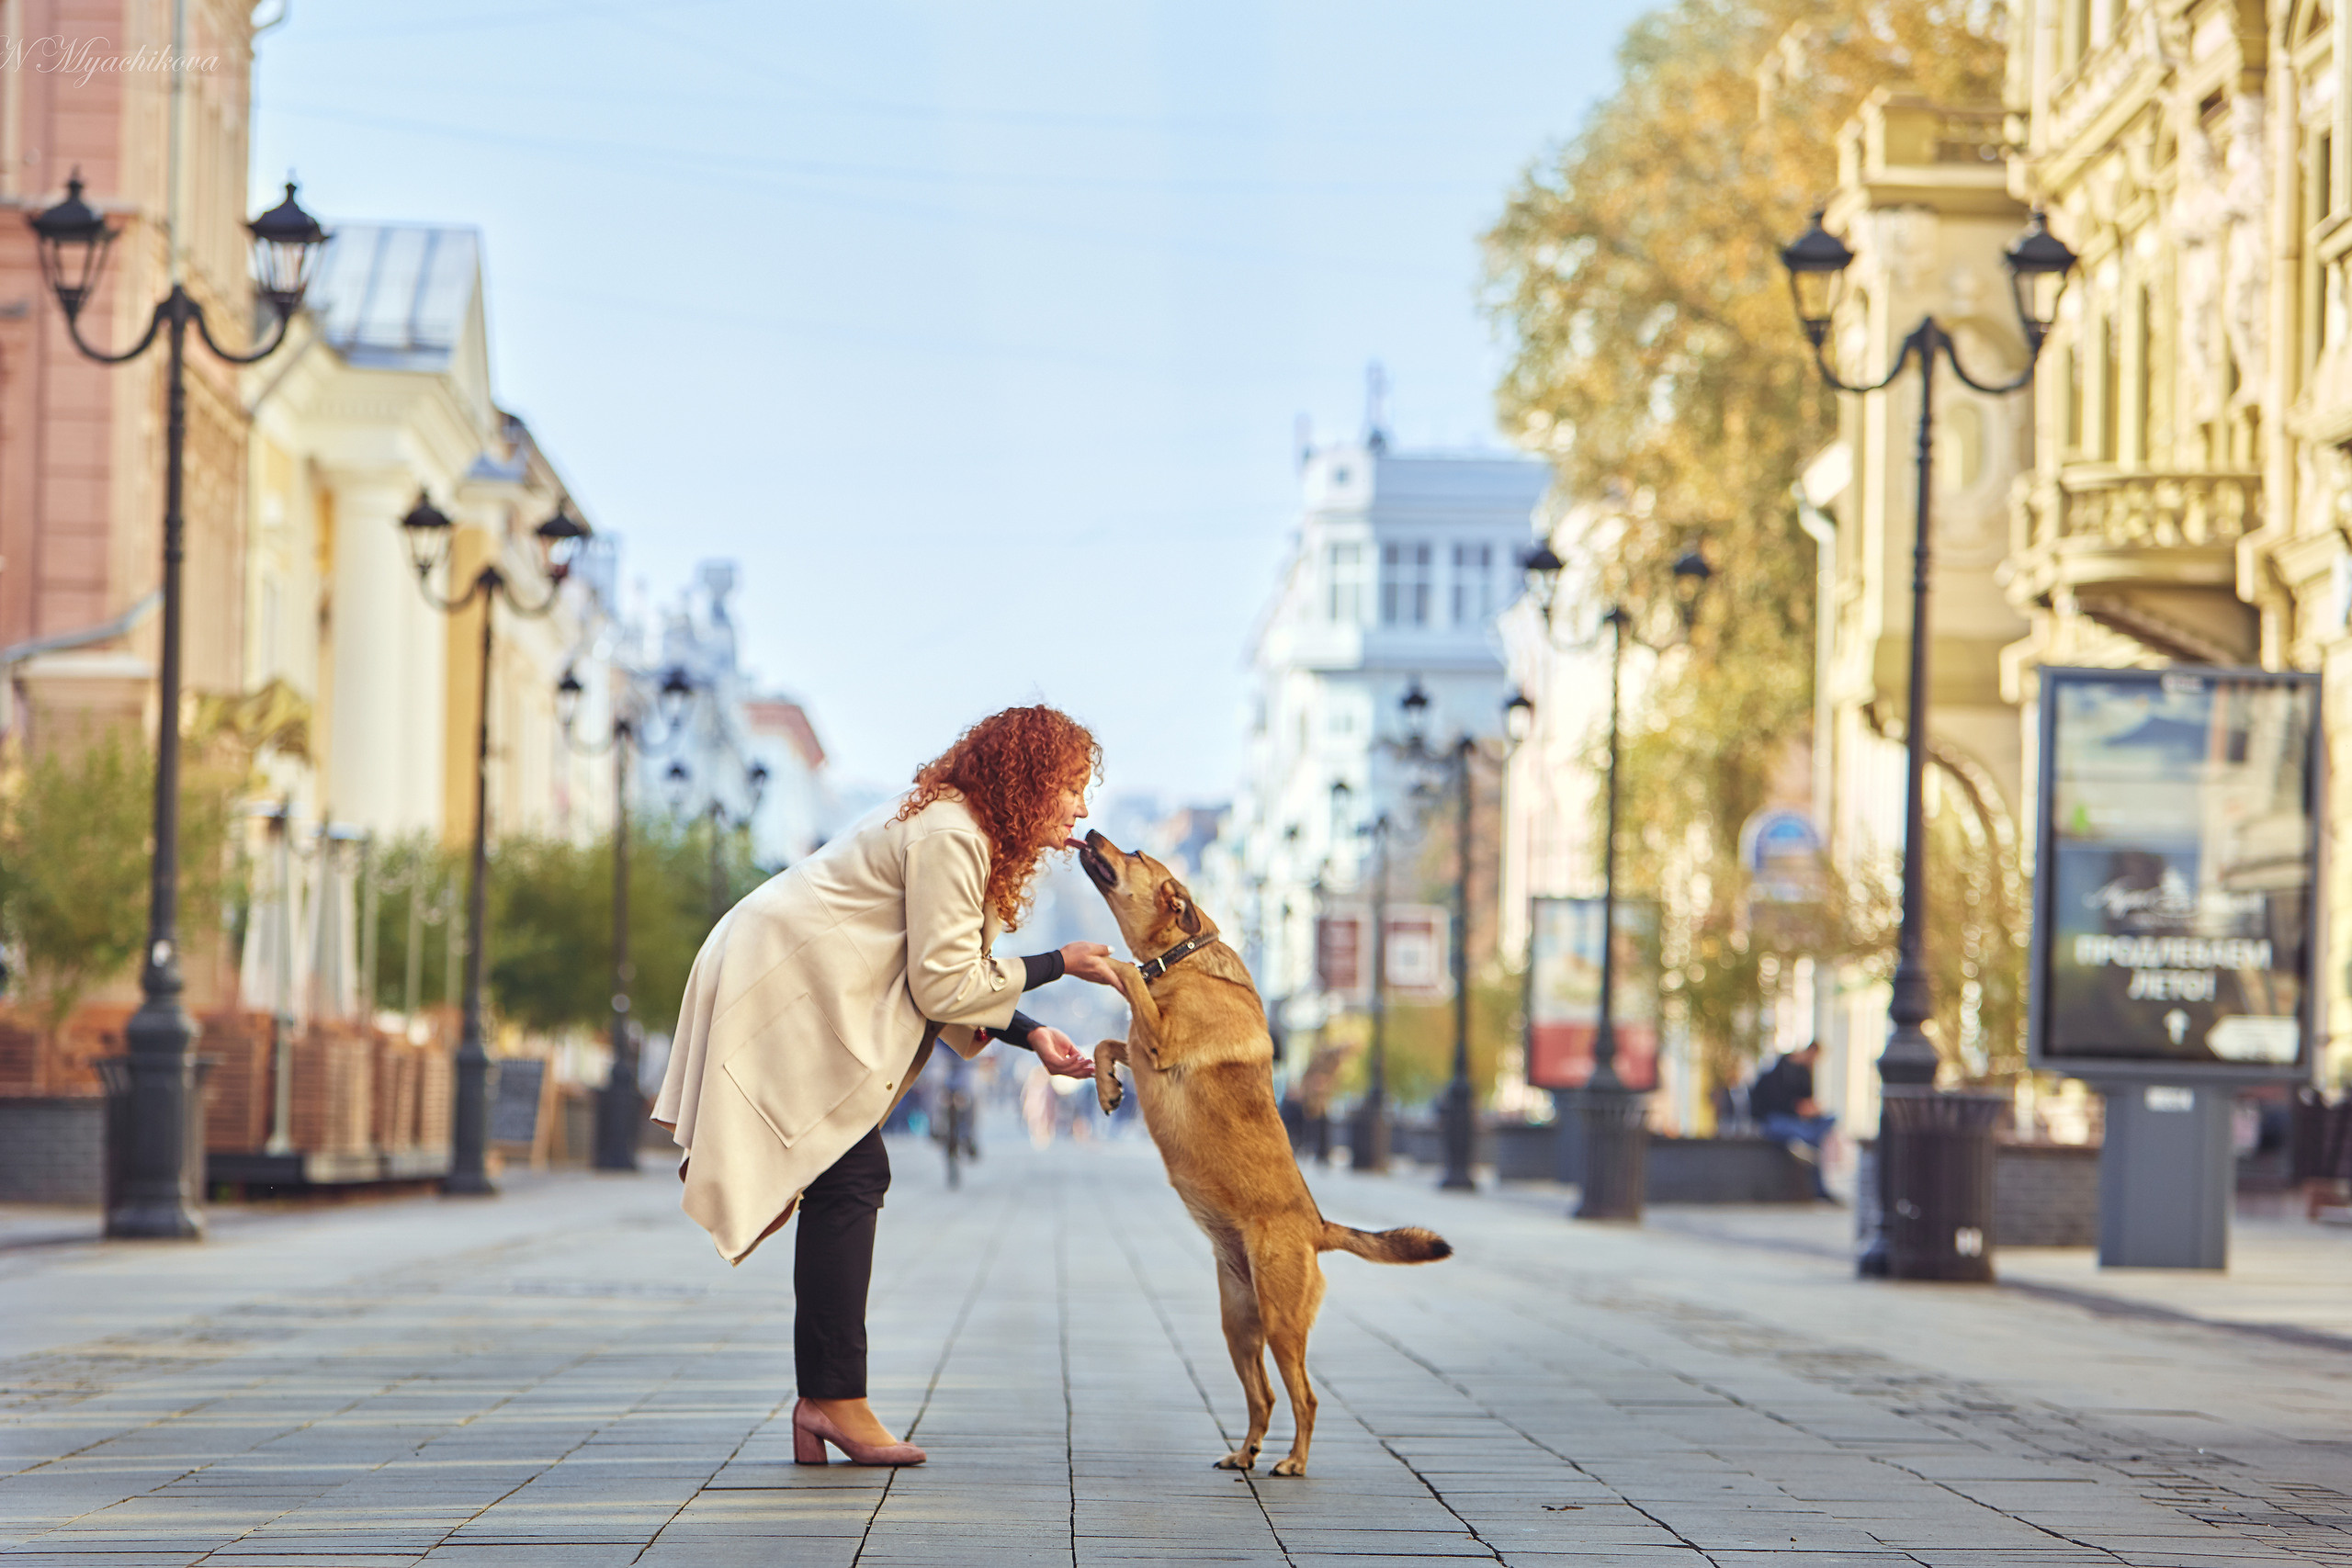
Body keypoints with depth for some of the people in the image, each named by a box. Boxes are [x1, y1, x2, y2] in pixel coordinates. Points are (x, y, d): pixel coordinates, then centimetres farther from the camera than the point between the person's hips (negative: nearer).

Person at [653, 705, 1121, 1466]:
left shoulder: (965, 830, 14)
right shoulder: (949, 837, -19)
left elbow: (942, 984, 14)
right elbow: (944, 987, -20)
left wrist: (1030, 1035, 2)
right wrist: (1057, 965, -12)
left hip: (804, 990, 11)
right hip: (783, 994, -11)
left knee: (851, 1185, 6)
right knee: (849, 1179, -12)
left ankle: (821, 1404, 6)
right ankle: (835, 1399, -12)